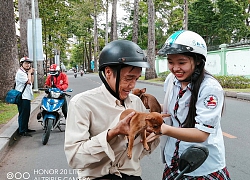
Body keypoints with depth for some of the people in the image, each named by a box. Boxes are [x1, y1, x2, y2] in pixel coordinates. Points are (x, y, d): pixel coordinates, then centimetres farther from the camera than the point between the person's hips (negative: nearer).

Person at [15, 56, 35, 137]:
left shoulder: (26, 72, 18)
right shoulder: (20, 72, -13)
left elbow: (31, 82, 15)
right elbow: (28, 81, -19)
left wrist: (32, 73, 5)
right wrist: (29, 73, -7)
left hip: (27, 96, 10)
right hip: (22, 97, -10)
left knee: (27, 114, 17)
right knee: (23, 114, -7)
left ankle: (25, 128, 28)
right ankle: (22, 131, -3)